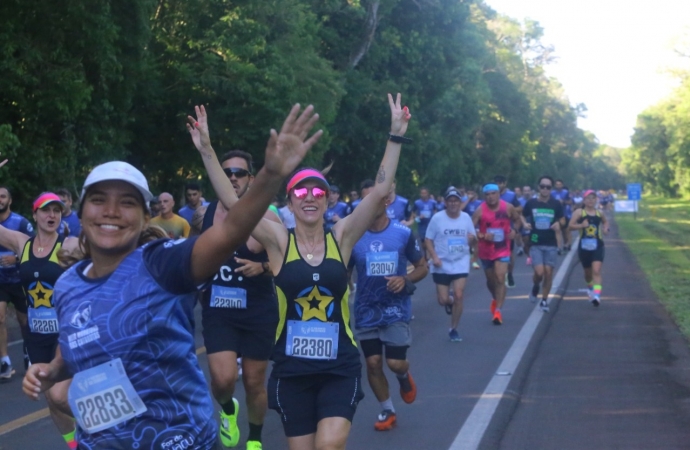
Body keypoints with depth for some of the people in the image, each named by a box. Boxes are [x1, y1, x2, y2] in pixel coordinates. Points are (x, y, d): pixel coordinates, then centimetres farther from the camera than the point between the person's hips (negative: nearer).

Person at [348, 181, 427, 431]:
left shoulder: (403, 234, -6)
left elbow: (422, 267, 2)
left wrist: (406, 280, -17)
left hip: (396, 310, -1)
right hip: (366, 311, 2)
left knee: (395, 363, -7)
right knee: (373, 363, 4)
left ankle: (404, 376, 31)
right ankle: (387, 411, 24)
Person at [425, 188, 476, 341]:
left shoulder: (466, 218, -1)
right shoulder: (437, 218, -8)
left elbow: (472, 240, 7)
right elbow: (428, 240, -3)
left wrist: (472, 239, -17)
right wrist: (434, 257, -17)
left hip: (461, 263, 1)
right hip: (442, 265, -1)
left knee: (458, 296, -10)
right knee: (443, 300, 0)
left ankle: (453, 329, 6)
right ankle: (451, 304, 39)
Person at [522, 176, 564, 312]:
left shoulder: (556, 204, -1)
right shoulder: (531, 203, -2)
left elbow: (561, 221, 10)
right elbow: (522, 216, 14)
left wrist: (558, 225, -11)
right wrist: (525, 224, -6)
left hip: (551, 244, 1)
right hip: (536, 244, -1)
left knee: (548, 272, 1)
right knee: (539, 272, -13)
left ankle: (544, 300, 18)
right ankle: (535, 287, 21)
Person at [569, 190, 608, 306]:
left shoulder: (599, 213, 7)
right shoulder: (579, 212, -2)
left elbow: (605, 221, 26)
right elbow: (571, 225, -8)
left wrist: (606, 228, 6)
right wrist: (581, 225, -25)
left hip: (597, 246, 0)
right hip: (584, 246, 0)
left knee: (596, 270, -16)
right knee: (588, 272, 16)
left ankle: (597, 295, -24)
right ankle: (590, 287, 47)